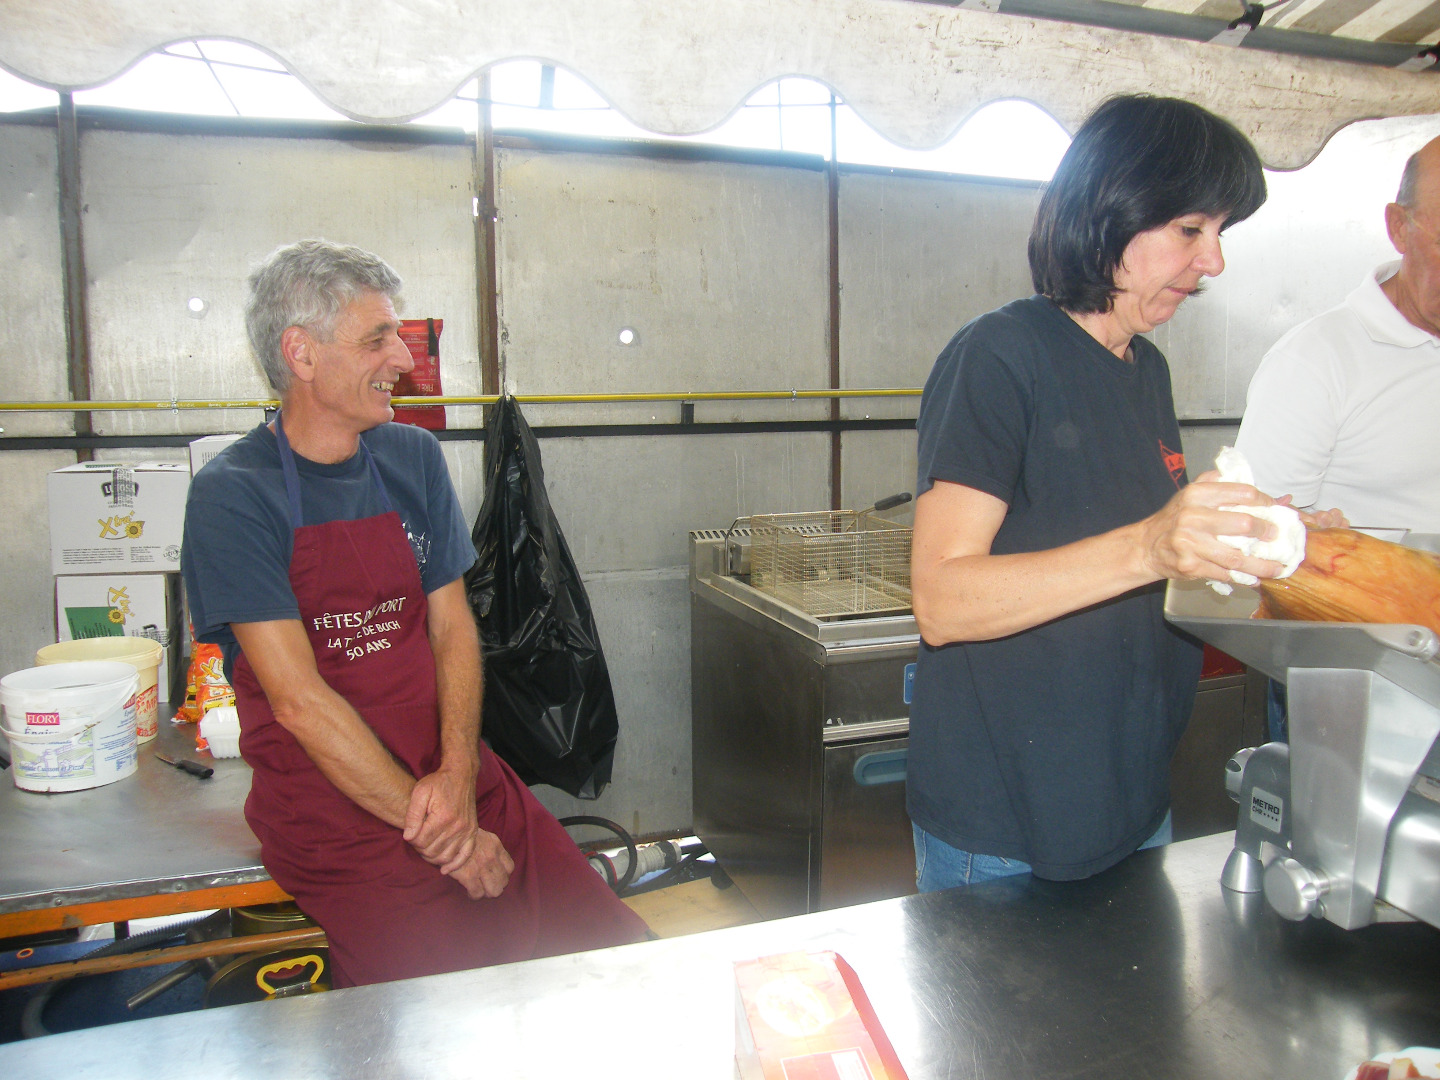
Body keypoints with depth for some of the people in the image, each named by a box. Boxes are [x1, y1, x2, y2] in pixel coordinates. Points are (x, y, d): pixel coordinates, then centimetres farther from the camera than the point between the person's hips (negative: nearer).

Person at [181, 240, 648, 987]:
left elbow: (453, 627, 6)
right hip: (333, 812, -5)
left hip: (454, 780, 5)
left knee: (618, 950, -6)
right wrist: (439, 835, -15)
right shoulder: (231, 496, -9)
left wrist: (458, 773, -10)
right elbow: (299, 698, -14)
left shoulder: (414, 459, 9)